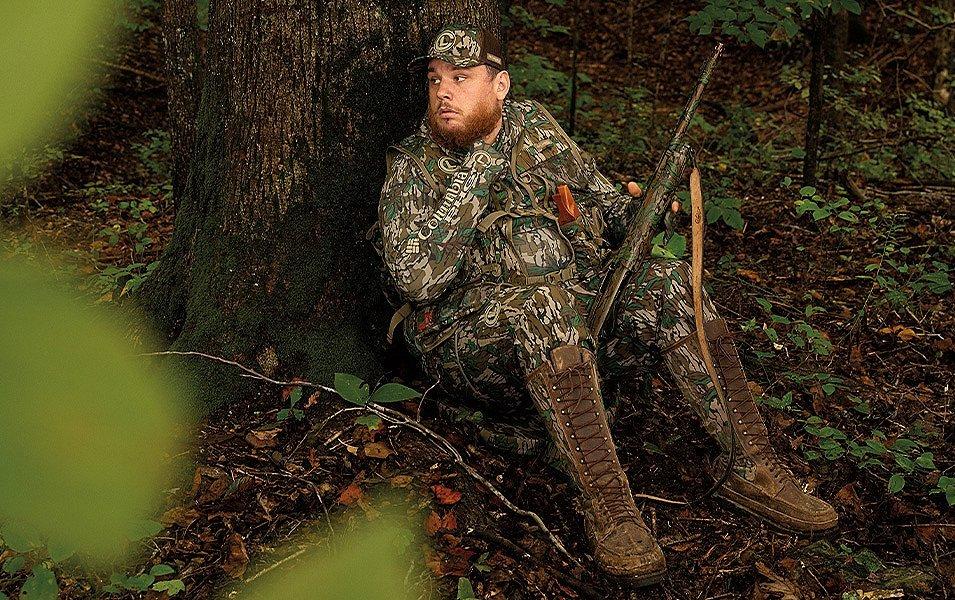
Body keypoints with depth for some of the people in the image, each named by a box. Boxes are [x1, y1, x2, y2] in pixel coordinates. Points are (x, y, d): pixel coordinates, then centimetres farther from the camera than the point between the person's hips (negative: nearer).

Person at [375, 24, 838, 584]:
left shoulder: (534, 125, 11)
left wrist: (640, 209, -5)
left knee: (666, 280, -19)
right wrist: (475, 177, -19)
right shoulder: (413, 166, -2)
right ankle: (608, 507, -36)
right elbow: (419, 278, -17)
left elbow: (604, 203, 18)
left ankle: (751, 465, -19)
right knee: (543, 302, -36)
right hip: (475, 343, -4)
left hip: (580, 321, 5)